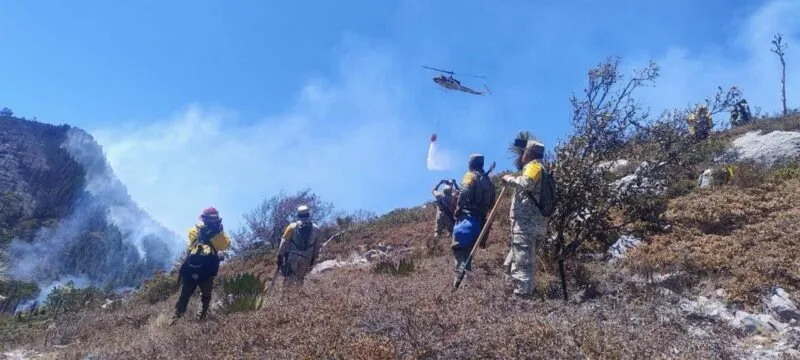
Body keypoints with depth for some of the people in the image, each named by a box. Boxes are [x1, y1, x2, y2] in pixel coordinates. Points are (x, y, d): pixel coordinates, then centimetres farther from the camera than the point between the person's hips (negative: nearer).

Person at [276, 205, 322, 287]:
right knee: (300, 280, 13)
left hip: (292, 256, -2)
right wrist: (313, 259, 21)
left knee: (289, 278, -1)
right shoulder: (316, 229, 6)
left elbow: (284, 242, -1)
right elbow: (318, 246, 11)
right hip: (306, 259, 2)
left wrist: (280, 256, 4)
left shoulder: (292, 227, -1)